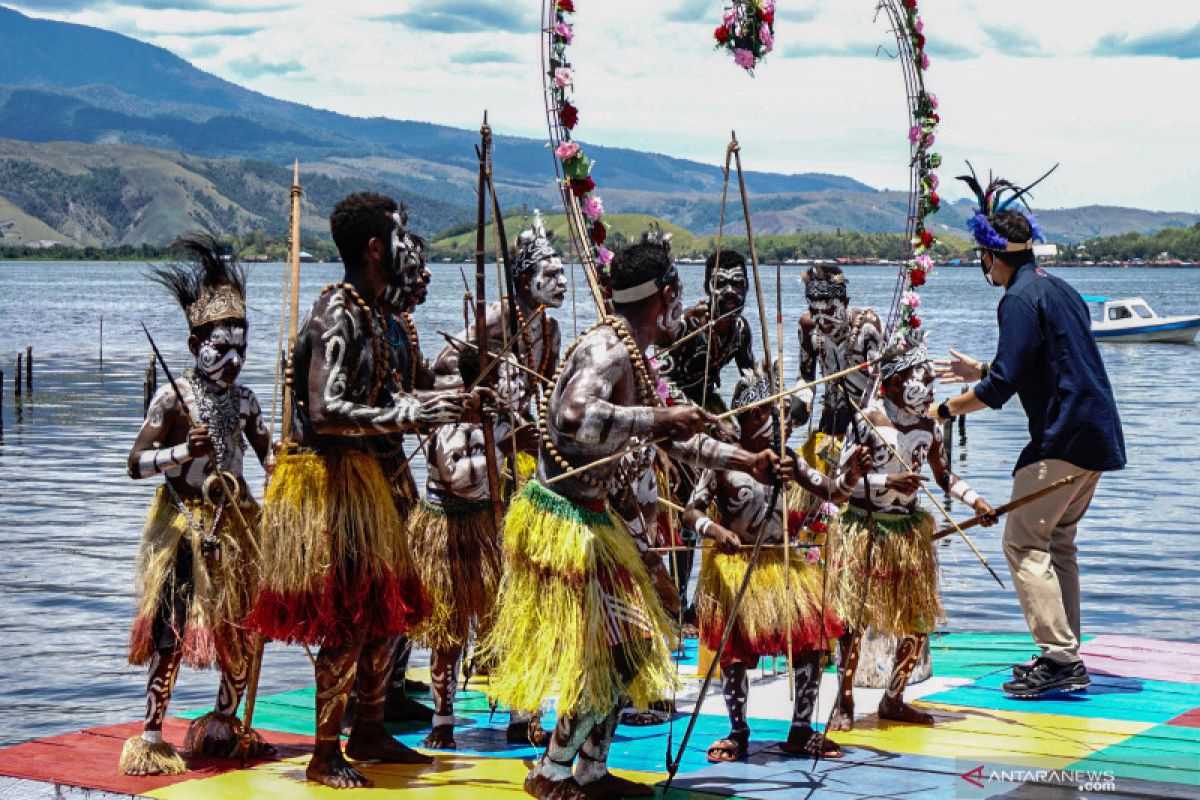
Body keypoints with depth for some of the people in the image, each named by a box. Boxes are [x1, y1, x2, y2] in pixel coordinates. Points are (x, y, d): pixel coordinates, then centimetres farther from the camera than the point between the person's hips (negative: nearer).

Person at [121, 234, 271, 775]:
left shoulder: (244, 399, 7)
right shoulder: (172, 399, -10)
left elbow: (268, 455, 14)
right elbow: (137, 464, -13)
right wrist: (184, 452, -27)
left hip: (236, 522, 6)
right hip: (185, 524, -6)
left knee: (243, 627, 10)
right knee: (175, 627, -9)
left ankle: (225, 725, 26)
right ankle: (151, 736, -4)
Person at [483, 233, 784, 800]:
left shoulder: (635, 358, 12)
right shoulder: (605, 350, -19)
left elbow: (674, 439, 25)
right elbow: (574, 416, -38)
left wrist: (743, 461, 23)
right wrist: (661, 419, -35)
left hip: (596, 519, 10)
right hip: (565, 522, -10)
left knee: (625, 649, 14)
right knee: (607, 654, -5)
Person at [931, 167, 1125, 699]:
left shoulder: (1020, 300, -13)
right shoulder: (1059, 289, 17)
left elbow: (1003, 386, -19)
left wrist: (944, 409, -7)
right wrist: (978, 370, 33)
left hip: (1064, 437, -10)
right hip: (1098, 436, 10)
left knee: (1024, 542, -6)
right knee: (1056, 541, 15)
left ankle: (1060, 660, -12)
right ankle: (1064, 658, 17)